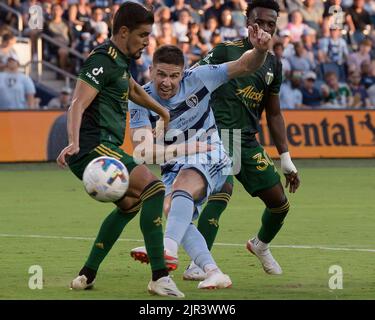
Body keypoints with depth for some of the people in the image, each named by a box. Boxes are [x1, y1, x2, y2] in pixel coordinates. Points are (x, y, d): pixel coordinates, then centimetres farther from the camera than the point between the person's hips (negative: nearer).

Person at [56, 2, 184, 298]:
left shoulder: (120, 60, 18)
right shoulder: (102, 60, -12)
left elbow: (133, 90, 41)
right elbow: (78, 106, -24)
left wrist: (163, 111, 49)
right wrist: (74, 143, -38)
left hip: (104, 148, 11)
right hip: (93, 148, -11)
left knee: (130, 205, 28)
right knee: (153, 187, -24)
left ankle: (87, 275, 30)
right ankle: (160, 277, -28)